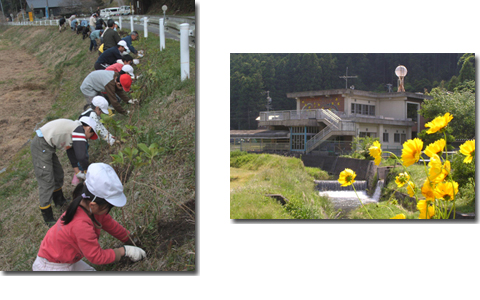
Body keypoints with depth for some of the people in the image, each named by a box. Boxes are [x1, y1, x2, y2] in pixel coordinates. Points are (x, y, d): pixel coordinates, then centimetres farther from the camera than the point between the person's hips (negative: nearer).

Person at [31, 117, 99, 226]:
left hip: (46, 146, 11)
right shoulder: (79, 130, -13)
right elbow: (81, 156, -17)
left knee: (58, 175, 23)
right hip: (41, 147, -11)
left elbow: (72, 152, 24)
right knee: (46, 182, -6)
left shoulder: (73, 128, 17)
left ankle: (59, 201, 45)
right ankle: (49, 220, 0)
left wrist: (78, 173, 24)